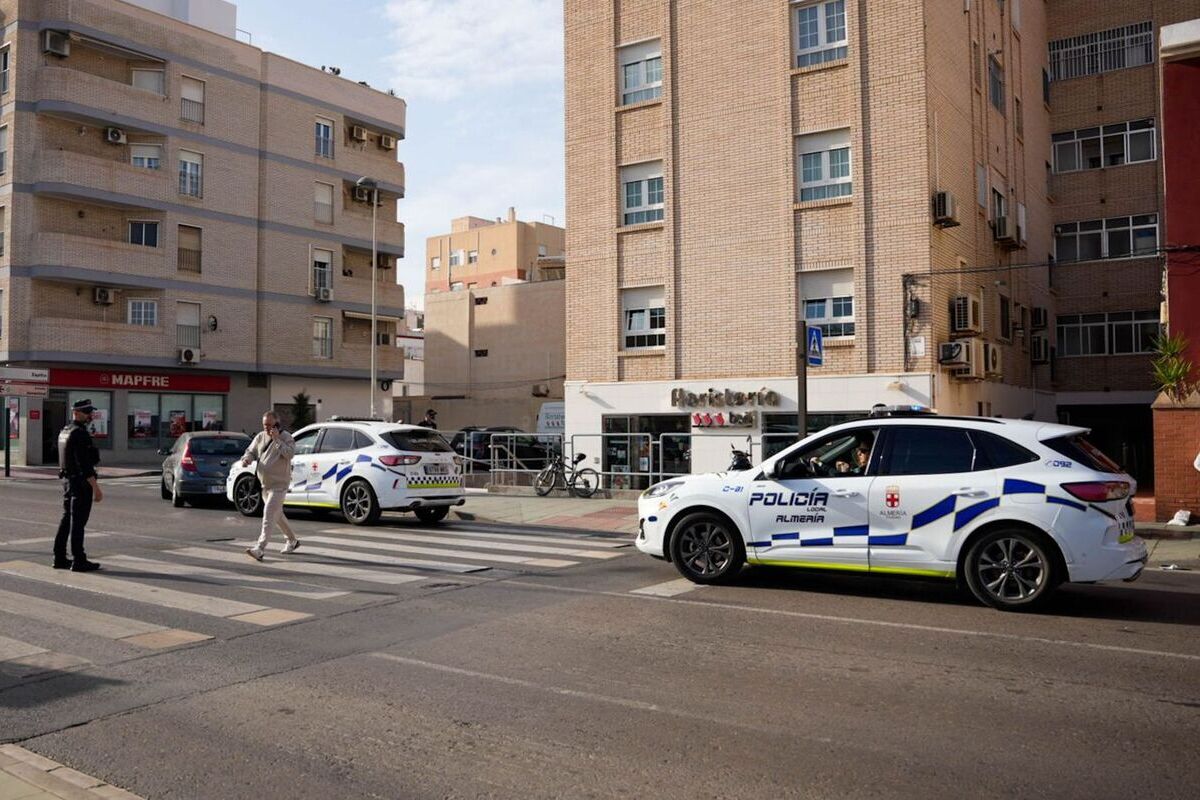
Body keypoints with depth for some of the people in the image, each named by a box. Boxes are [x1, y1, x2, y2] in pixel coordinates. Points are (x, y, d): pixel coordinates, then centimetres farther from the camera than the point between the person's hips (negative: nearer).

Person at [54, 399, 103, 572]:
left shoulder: (64, 431, 14)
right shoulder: (80, 433, -17)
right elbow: (84, 464, -23)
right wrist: (96, 488, -22)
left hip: (68, 480, 10)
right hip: (81, 482, -10)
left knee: (67, 519, 15)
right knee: (78, 522, -5)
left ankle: (60, 558, 20)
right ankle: (79, 561, -1)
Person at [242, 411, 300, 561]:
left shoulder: (286, 437, -9)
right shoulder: (260, 437, 8)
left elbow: (290, 454, -23)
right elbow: (251, 451, 16)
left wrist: (277, 439, -24)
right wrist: (247, 458, -7)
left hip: (279, 485, -7)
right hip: (265, 484, 7)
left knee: (268, 515, -16)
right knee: (277, 515, 18)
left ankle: (260, 549, -20)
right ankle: (292, 541, 35)